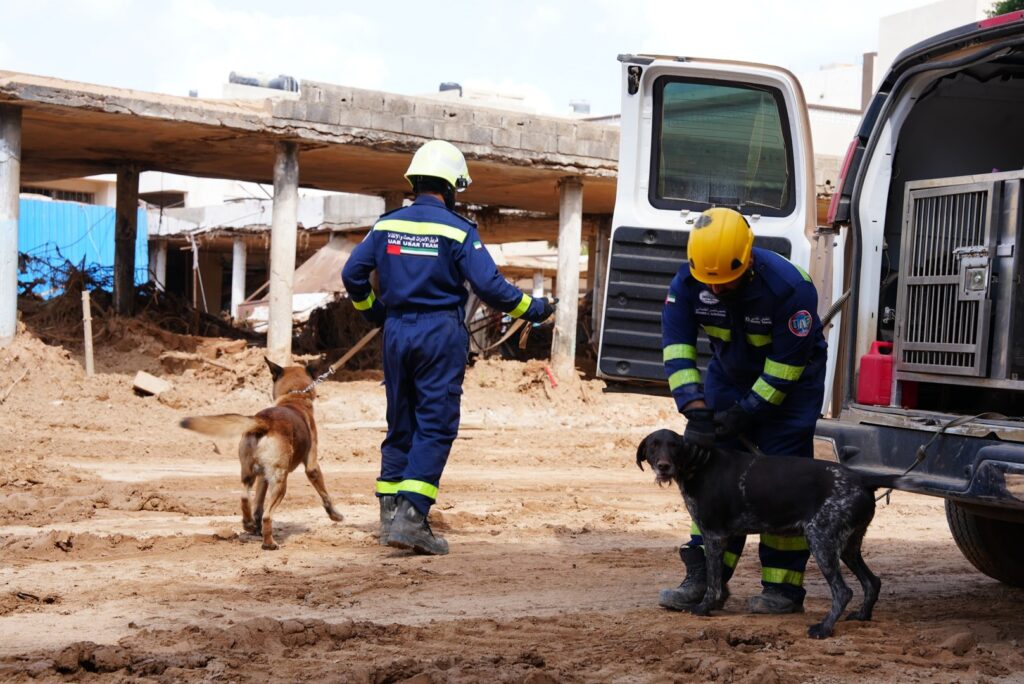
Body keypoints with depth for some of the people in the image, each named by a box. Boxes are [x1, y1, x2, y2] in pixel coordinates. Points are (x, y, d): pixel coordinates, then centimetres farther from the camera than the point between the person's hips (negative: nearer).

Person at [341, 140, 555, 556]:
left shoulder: (387, 225, 6)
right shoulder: (457, 230, -8)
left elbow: (353, 274, 7)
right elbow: (489, 286, -13)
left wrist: (373, 312, 25)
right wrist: (533, 309, 1)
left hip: (397, 332, 5)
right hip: (441, 334, -5)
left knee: (400, 424, 15)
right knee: (435, 427, -3)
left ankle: (390, 512, 15)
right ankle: (410, 517, -12)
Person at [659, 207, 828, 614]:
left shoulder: (789, 286, -32)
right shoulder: (688, 281, -20)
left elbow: (785, 366, -27)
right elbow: (676, 346, -22)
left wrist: (744, 414, -27)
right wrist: (696, 409, -33)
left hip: (789, 380, -4)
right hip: (730, 373, 5)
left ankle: (783, 587, -5)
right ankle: (703, 579, -1)